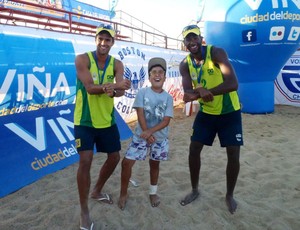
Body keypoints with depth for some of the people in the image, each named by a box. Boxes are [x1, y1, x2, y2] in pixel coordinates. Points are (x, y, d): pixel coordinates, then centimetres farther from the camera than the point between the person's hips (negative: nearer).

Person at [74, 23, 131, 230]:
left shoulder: (117, 64, 0)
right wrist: (114, 85, -33)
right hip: (85, 121, -5)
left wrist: (113, 91, -37)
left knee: (114, 157, 12)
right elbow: (90, 88, -23)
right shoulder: (82, 59, -11)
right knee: (86, 161, -11)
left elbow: (121, 90, -14)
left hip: (107, 120, 5)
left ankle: (97, 191, 38)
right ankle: (84, 210, 8)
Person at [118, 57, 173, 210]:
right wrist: (146, 134, -17)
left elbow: (166, 121, -10)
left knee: (154, 163, 15)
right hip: (141, 135, -1)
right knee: (127, 162, -6)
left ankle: (153, 193, 36)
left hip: (160, 137, 1)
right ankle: (123, 194, 15)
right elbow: (140, 115, -10)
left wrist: (150, 131, -22)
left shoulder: (168, 98, -4)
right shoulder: (142, 92, -6)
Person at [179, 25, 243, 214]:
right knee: (194, 150, 3)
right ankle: (195, 190, 24)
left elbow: (233, 84, -32)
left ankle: (230, 195, 21)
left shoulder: (216, 53, -20)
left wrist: (202, 92, -40)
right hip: (206, 112, 4)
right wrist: (200, 92, -41)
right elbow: (187, 92, -17)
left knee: (234, 155, -3)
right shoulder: (185, 64, -7)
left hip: (230, 112, -3)